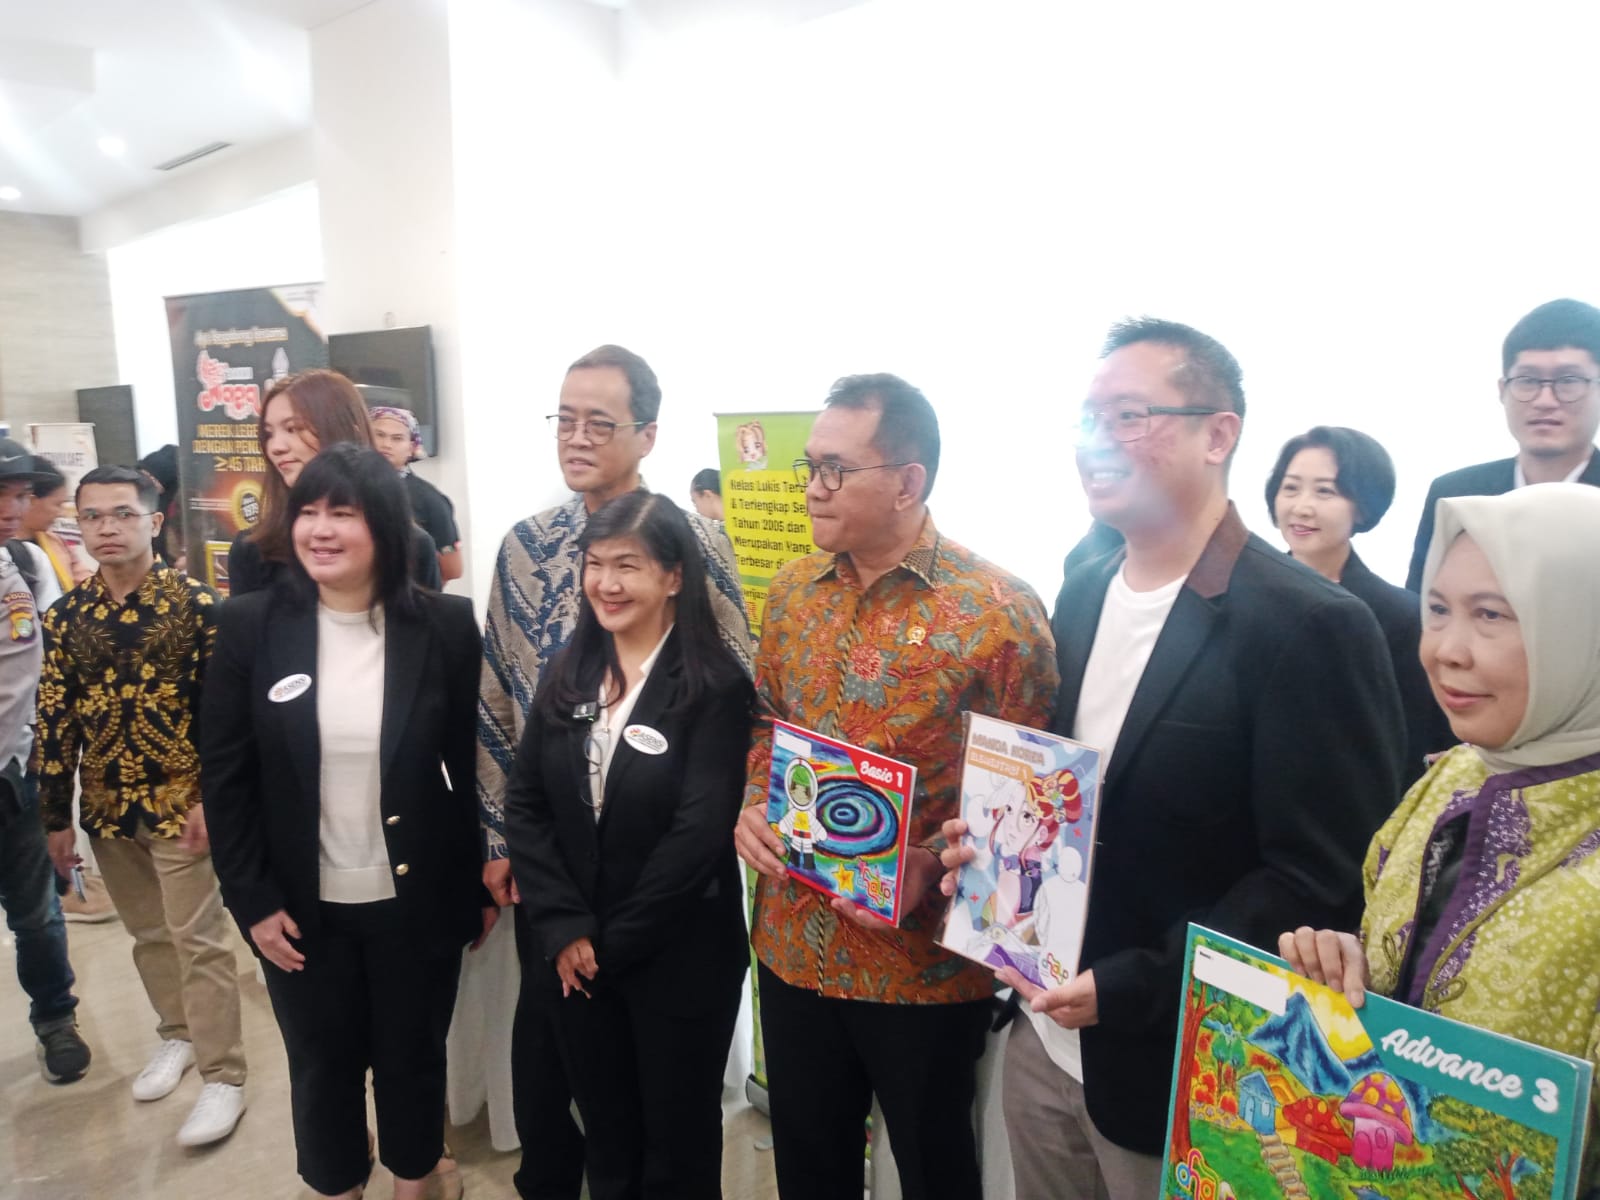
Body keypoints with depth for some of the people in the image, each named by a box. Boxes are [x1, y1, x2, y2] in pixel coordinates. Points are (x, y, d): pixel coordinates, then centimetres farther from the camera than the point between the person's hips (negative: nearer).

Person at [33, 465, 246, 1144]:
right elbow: (54, 720, 6)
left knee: (198, 940, 1)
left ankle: (223, 1076, 12)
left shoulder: (197, 605, -10)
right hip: (107, 809, 5)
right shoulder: (65, 617, 3)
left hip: (181, 804, -5)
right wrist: (56, 816, 6)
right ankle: (179, 1035, 39)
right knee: (148, 935, 19)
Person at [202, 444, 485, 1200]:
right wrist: (252, 900, -6)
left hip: (418, 903, 0)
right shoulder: (250, 625, -7)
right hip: (302, 908, 1)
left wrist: (479, 887, -2)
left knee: (413, 1057, 19)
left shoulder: (445, 625, -10)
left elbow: (474, 765, -5)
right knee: (322, 1067, 21)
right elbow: (225, 774, -3)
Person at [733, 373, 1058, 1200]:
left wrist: (930, 866, -23)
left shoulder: (998, 610, -15)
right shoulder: (792, 592, 3)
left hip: (925, 962, -4)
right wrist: (752, 806, -4)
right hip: (794, 945, 5)